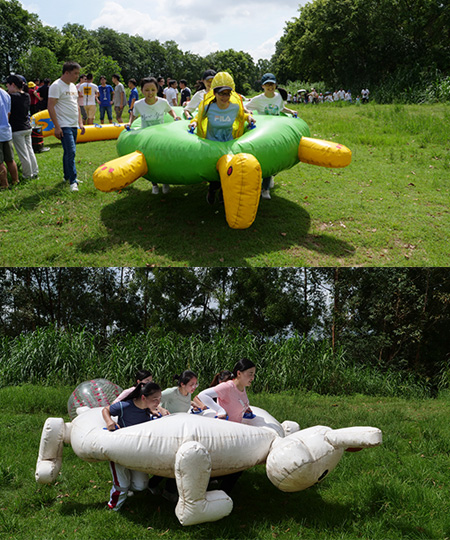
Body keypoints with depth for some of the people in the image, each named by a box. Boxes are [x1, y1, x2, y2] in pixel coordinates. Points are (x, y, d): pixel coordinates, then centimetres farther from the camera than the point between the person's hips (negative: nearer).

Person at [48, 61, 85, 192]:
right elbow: (50, 107, -14)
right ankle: (72, 181, -12)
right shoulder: (57, 86, -11)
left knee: (69, 152, 15)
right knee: (71, 152, -14)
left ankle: (67, 176, 25)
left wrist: (80, 123, 17)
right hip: (64, 126, -8)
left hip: (74, 126, 8)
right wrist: (57, 127, -18)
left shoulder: (73, 86, 16)